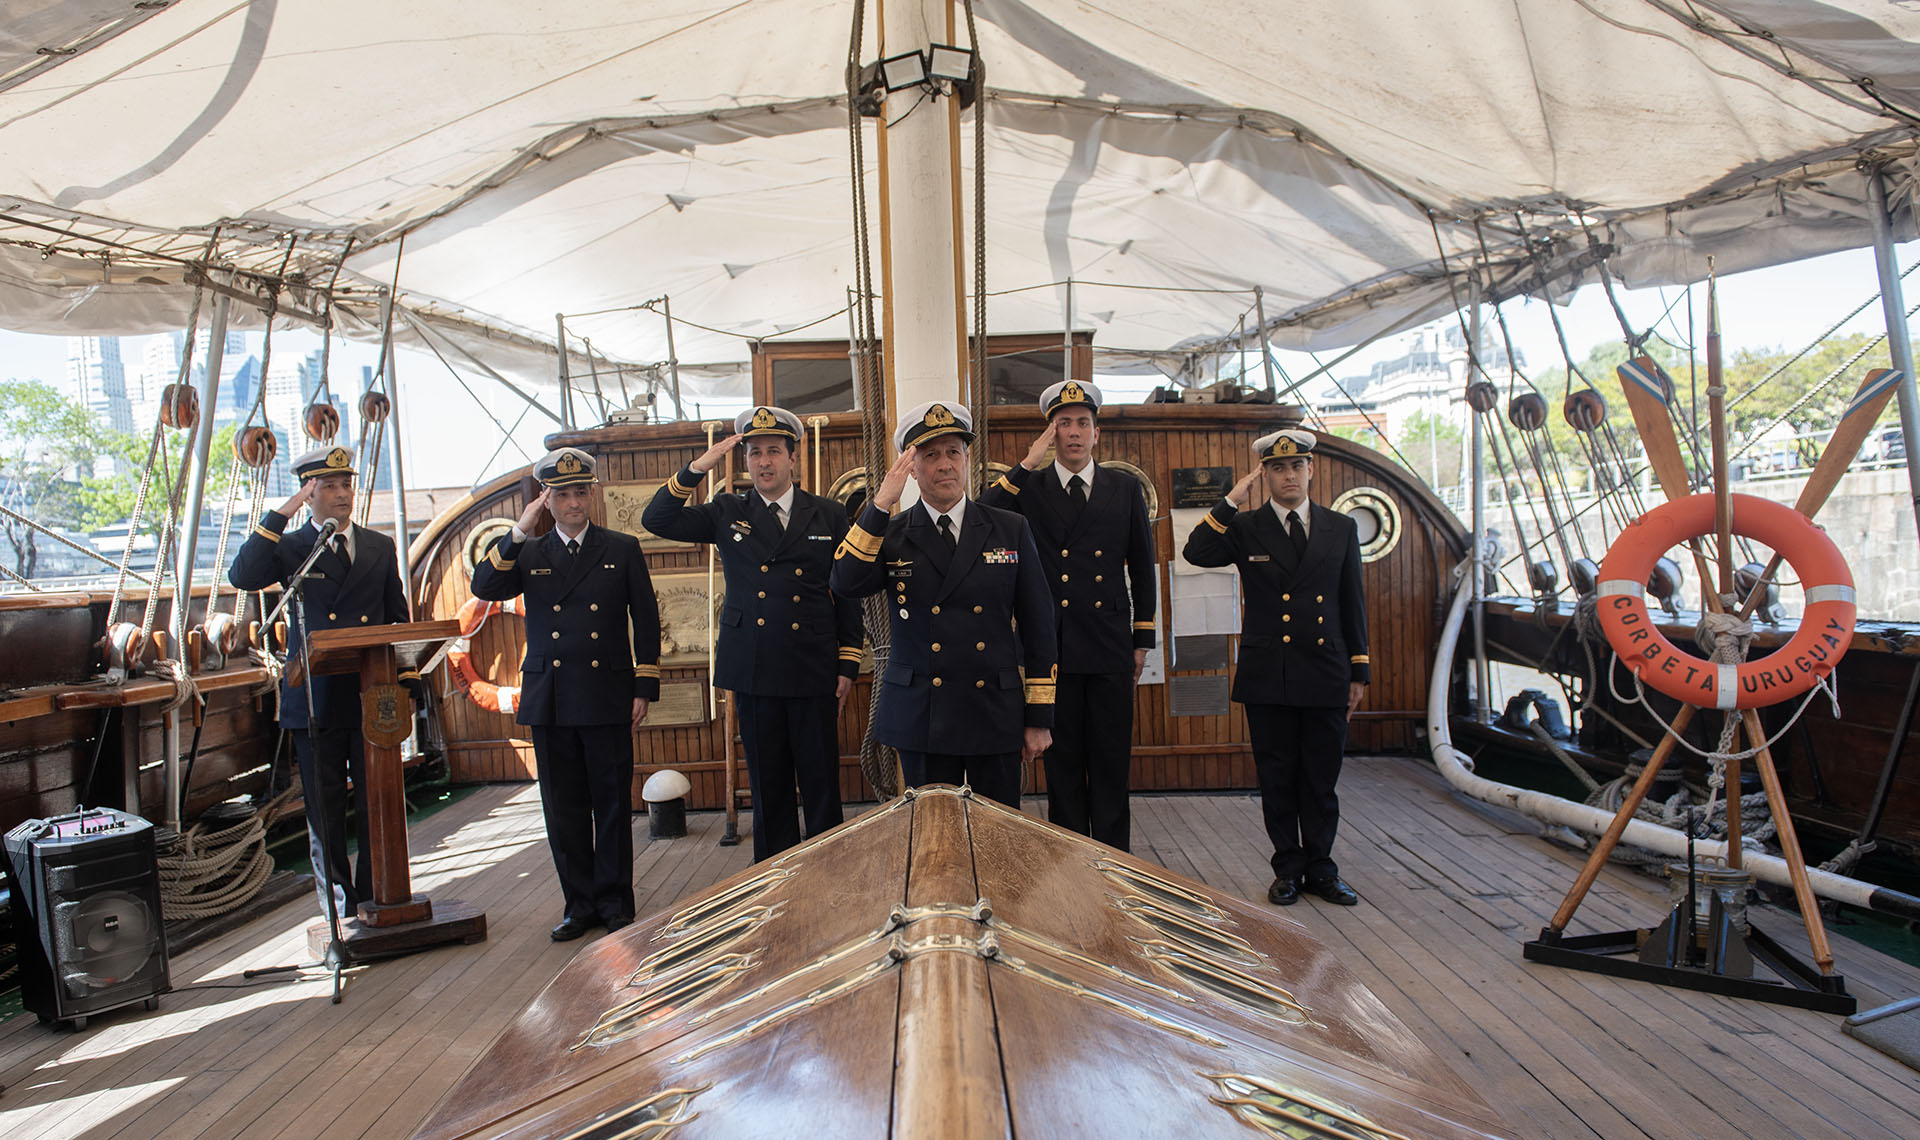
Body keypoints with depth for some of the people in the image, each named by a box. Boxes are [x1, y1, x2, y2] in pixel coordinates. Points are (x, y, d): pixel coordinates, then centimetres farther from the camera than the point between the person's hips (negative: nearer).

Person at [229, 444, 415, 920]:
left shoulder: (380, 548, 12)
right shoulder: (289, 549, 5)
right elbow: (242, 577, -15)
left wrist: (407, 677, 4)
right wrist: (279, 515, -15)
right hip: (315, 699, -1)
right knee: (325, 814, 6)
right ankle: (341, 912, 17)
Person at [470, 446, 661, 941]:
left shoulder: (623, 549, 6)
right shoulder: (527, 555, 11)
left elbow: (646, 621, 5)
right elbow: (484, 589, -6)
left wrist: (644, 688, -1)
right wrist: (518, 533, -13)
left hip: (607, 700, -2)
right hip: (549, 701, 2)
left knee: (612, 805, 4)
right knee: (564, 809, 8)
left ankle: (615, 902, 17)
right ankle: (579, 903, 21)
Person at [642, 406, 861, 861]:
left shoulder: (829, 515, 6)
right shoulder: (727, 513, 9)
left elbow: (848, 593, 6)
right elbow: (655, 520, 2)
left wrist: (848, 665, 1)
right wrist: (695, 470, -12)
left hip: (813, 671, -1)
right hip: (753, 673, 1)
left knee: (822, 785, 4)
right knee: (768, 787, 10)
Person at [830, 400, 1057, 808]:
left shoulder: (1011, 530, 5)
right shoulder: (891, 536, 3)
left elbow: (1037, 627, 4)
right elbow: (847, 583, -17)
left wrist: (1039, 718, 2)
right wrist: (881, 504, -20)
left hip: (997, 716, 1)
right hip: (921, 722, 0)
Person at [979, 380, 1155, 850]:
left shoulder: (1126, 489, 9)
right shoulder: (1028, 489, 4)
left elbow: (1142, 569, 13)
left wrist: (1143, 639, 11)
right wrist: (1026, 465, -14)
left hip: (1110, 650, 1)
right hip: (1052, 648, -1)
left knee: (1112, 763, 7)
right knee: (1062, 763, 7)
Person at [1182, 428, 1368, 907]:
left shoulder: (1341, 529, 8)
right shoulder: (1245, 529, 3)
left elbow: (1353, 606, 10)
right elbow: (1196, 552, -16)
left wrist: (1358, 672, 8)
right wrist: (1233, 501, -16)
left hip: (1326, 676, 1)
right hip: (1268, 678, -1)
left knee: (1321, 779, 9)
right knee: (1277, 778, 7)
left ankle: (1321, 868, 23)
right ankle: (1288, 868, 21)